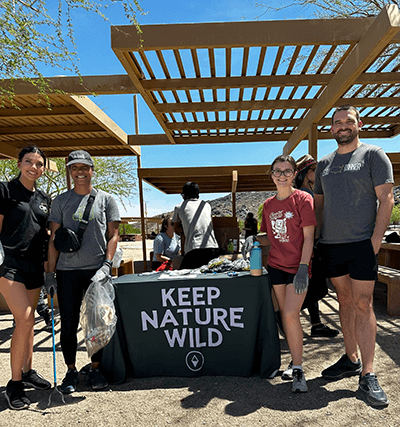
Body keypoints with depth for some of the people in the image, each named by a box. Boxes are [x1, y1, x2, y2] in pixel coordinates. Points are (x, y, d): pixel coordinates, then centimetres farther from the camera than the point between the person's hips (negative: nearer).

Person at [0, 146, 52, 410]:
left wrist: (47, 264, 13)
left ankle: (27, 371, 28)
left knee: (28, 321, 13)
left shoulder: (45, 199, 13)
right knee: (25, 320, -13)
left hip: (34, 266, 6)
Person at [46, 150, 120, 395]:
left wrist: (106, 265, -8)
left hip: (98, 269, -1)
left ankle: (96, 369, 22)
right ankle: (71, 371, 23)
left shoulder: (106, 199, 6)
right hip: (67, 271, 1)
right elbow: (54, 238, 8)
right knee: (69, 323, 6)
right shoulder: (61, 201, 9)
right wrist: (51, 272, 2)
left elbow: (113, 235, 3)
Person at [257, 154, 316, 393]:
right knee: (286, 314, 12)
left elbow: (308, 237, -12)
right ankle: (297, 358, 31)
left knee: (291, 314, -13)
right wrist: (255, 240, -5)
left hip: (297, 267, -5)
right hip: (276, 265, 5)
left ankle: (298, 371, 2)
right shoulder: (269, 204, 7)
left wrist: (303, 269, -18)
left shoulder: (303, 199, -8)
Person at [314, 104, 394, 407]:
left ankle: (368, 375, 6)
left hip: (361, 243, -4)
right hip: (330, 245, 5)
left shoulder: (373, 155, 1)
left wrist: (376, 238, -13)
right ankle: (351, 359, 26)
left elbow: (386, 198, -5)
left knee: (362, 304, -4)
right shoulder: (324, 164, 15)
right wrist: (316, 236, 9)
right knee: (345, 300, 12)